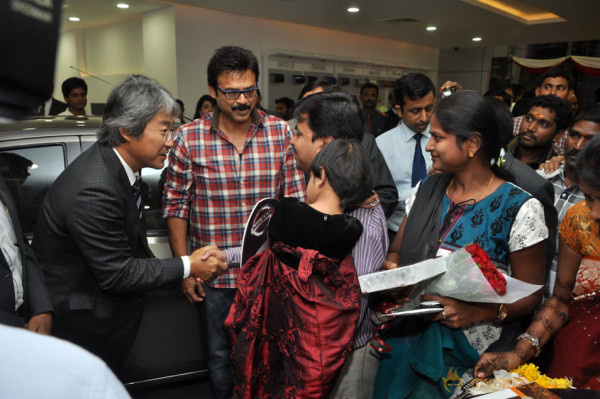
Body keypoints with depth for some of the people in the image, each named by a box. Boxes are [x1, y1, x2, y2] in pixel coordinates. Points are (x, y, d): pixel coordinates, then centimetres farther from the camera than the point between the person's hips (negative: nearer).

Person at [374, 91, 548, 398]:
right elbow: (395, 251, 10)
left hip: (465, 355, -4)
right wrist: (390, 267, -13)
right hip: (405, 336, 5)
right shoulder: (425, 190, 2)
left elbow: (530, 294, -8)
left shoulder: (520, 209, -12)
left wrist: (478, 312, -25)